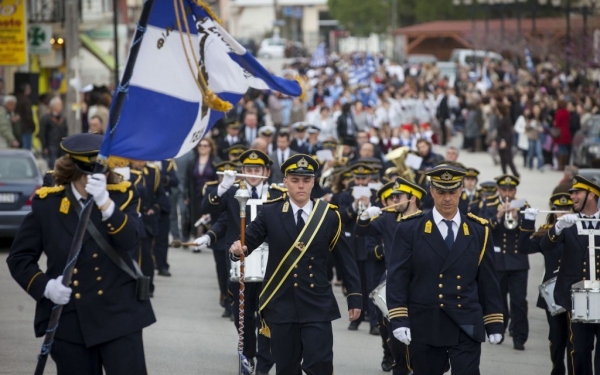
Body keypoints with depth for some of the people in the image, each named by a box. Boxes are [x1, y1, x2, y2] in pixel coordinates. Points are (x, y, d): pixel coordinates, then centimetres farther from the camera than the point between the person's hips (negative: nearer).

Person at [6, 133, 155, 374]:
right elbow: (19, 257, 5)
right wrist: (44, 286, -13)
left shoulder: (121, 196, -1)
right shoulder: (47, 202, -1)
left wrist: (106, 203, -34)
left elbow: (130, 242, -19)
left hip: (119, 314, -1)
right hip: (69, 318, 1)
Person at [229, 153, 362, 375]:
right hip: (281, 305, 1)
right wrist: (238, 248, -25)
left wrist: (355, 297, 3)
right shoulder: (270, 213, 3)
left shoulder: (329, 216, 2)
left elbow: (345, 259, 5)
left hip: (317, 306, -1)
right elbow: (248, 241, -1)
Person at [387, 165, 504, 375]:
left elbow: (488, 281, 9)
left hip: (467, 327, 0)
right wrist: (399, 320, -12)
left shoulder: (479, 231, 8)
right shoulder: (409, 229, 1)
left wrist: (494, 324, 6)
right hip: (424, 326, 0)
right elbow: (397, 278, -3)